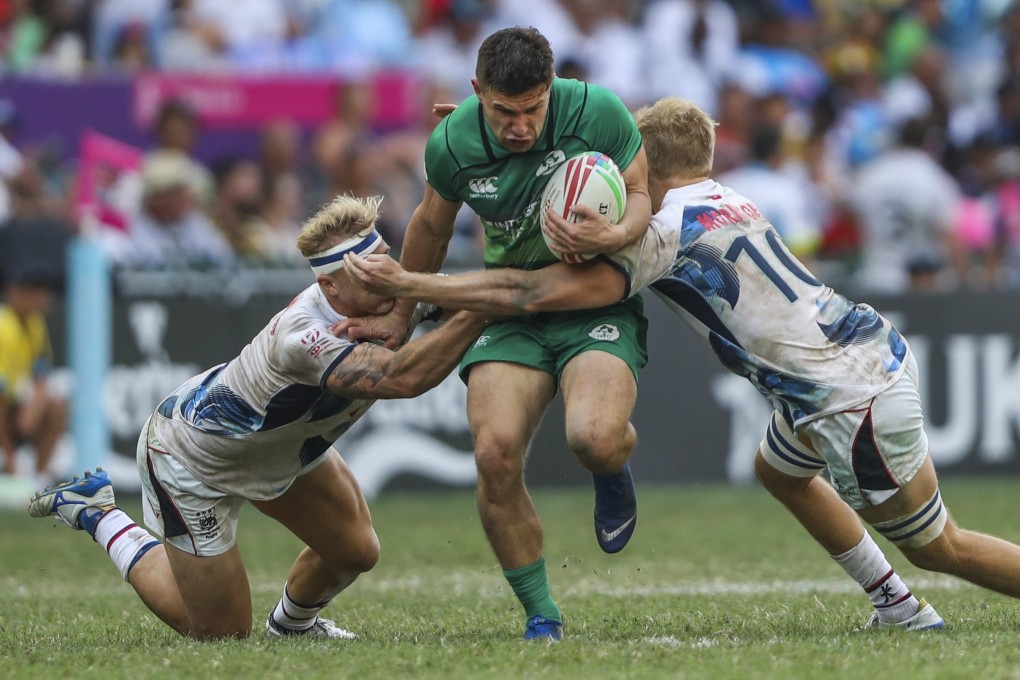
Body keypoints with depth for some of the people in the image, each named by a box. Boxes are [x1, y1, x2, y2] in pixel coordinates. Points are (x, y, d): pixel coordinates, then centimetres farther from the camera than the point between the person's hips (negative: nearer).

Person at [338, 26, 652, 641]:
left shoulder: (597, 112, -17)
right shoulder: (453, 145, -9)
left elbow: (642, 194, -4)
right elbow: (432, 226, 12)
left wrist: (618, 234, -28)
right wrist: (399, 315, 23)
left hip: (600, 300, -2)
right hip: (510, 307, 2)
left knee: (595, 438, -30)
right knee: (496, 452, -21)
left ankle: (615, 468, 12)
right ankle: (540, 614, -2)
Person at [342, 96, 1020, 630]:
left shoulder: (668, 232, -14)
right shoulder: (728, 202, 14)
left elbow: (539, 293, -17)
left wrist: (410, 285, -12)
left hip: (857, 399, -9)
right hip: (875, 346, 9)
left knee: (936, 546, 3)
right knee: (780, 470, 29)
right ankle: (900, 608, 31)